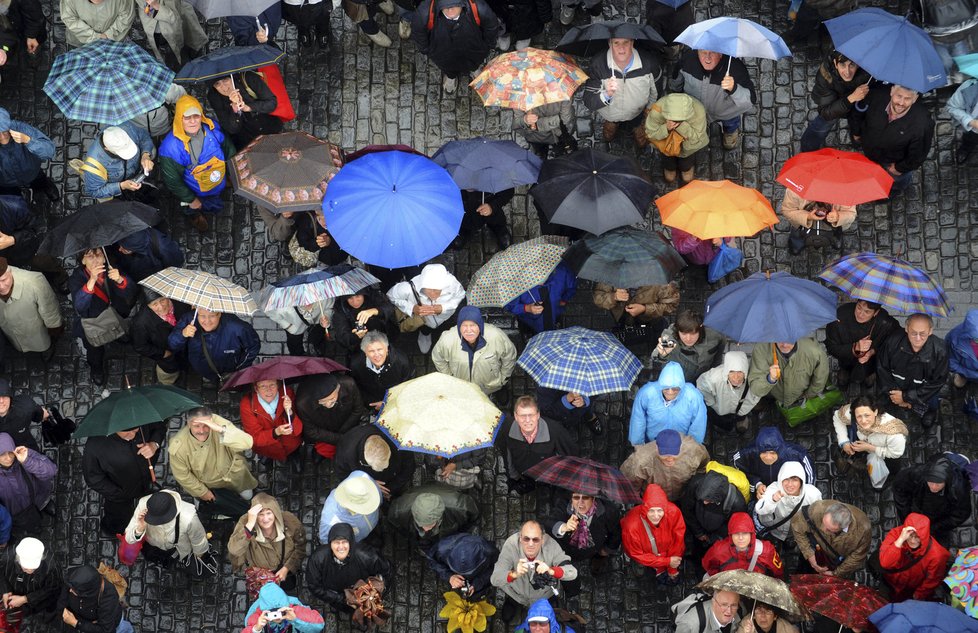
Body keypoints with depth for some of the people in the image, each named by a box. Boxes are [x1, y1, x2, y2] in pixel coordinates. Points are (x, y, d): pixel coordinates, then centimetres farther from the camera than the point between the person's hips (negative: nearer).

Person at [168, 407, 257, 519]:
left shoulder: (218, 423, -33)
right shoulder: (178, 447, -33)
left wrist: (220, 429, -57)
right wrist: (202, 492, -5)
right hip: (208, 485, -2)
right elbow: (182, 475, -15)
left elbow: (247, 443, -45)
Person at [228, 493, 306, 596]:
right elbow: (234, 550, -42)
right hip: (257, 570, -1)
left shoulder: (290, 521, -22)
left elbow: (300, 548, -5)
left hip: (283, 568, 1)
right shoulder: (245, 521, -27)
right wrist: (250, 524, -50)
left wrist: (286, 568, -15)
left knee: (288, 586, -13)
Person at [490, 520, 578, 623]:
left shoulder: (551, 546, -34)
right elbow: (495, 579, -42)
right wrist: (514, 574, -64)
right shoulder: (510, 546, -36)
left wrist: (551, 571, -61)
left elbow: (572, 573, -40)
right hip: (517, 594, 1)